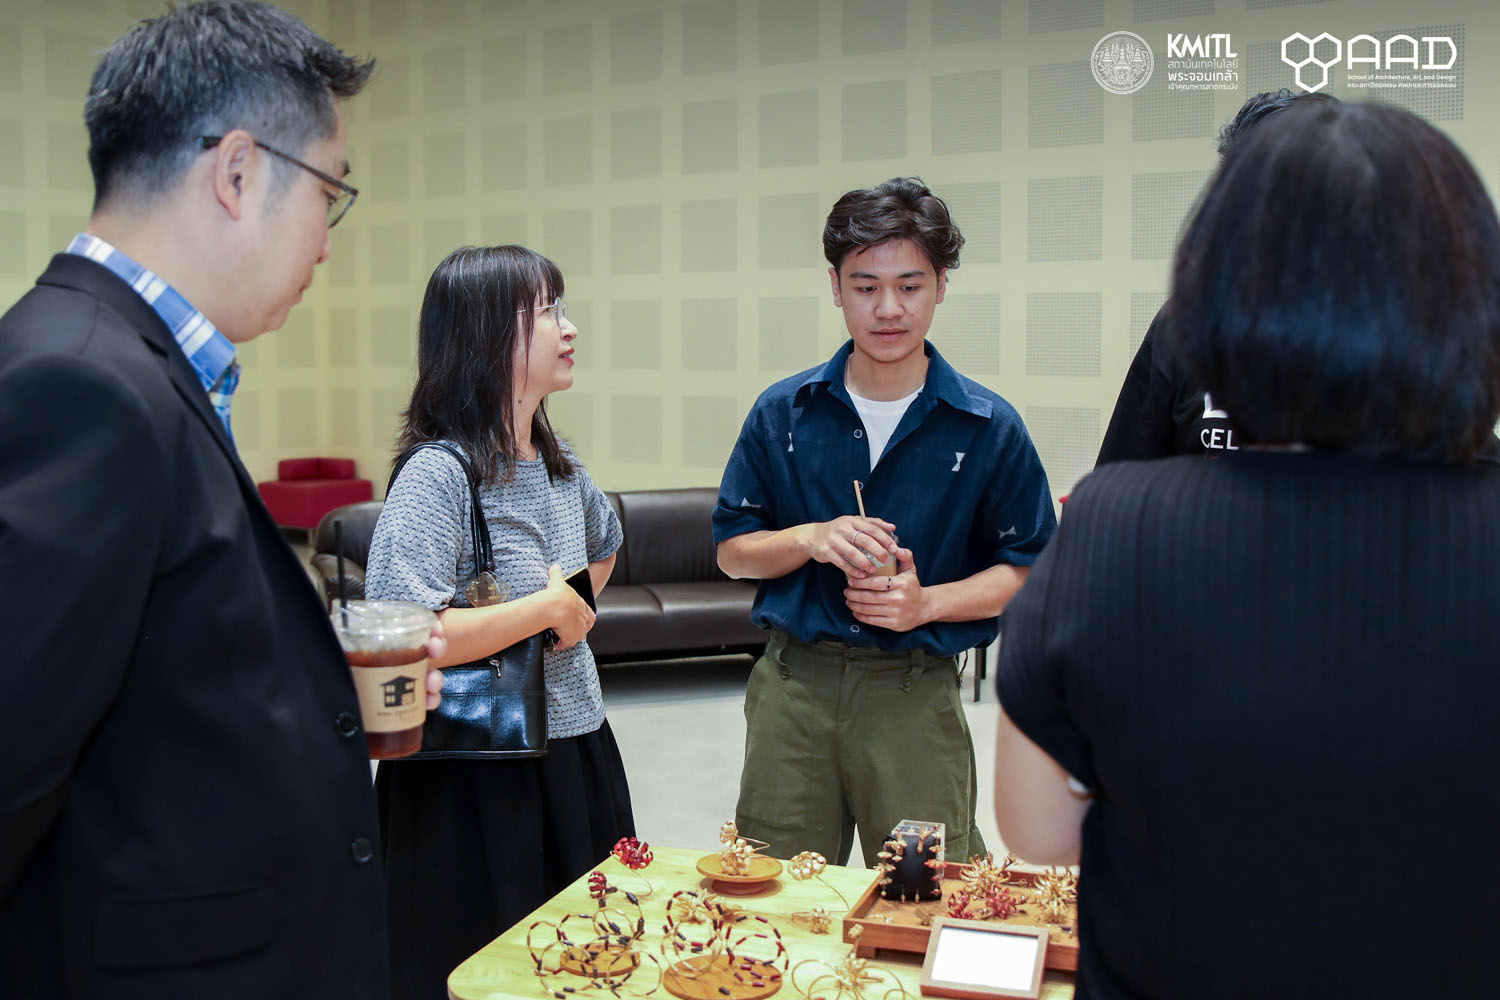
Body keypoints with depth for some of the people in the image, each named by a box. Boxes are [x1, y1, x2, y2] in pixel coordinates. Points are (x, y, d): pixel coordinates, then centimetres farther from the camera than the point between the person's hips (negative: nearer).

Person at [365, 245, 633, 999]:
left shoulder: (559, 464, 7)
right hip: (479, 776, -7)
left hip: (578, 750, 7)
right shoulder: (438, 474, -16)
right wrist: (544, 609, -17)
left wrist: (577, 612, 9)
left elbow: (603, 547, 29)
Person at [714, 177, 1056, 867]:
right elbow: (732, 552, 7)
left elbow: (1025, 571, 1)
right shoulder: (783, 414, 3)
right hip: (794, 681, 2)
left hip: (915, 692, -1)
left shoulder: (988, 428, -2)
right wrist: (811, 539, -12)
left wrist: (927, 603, -15)